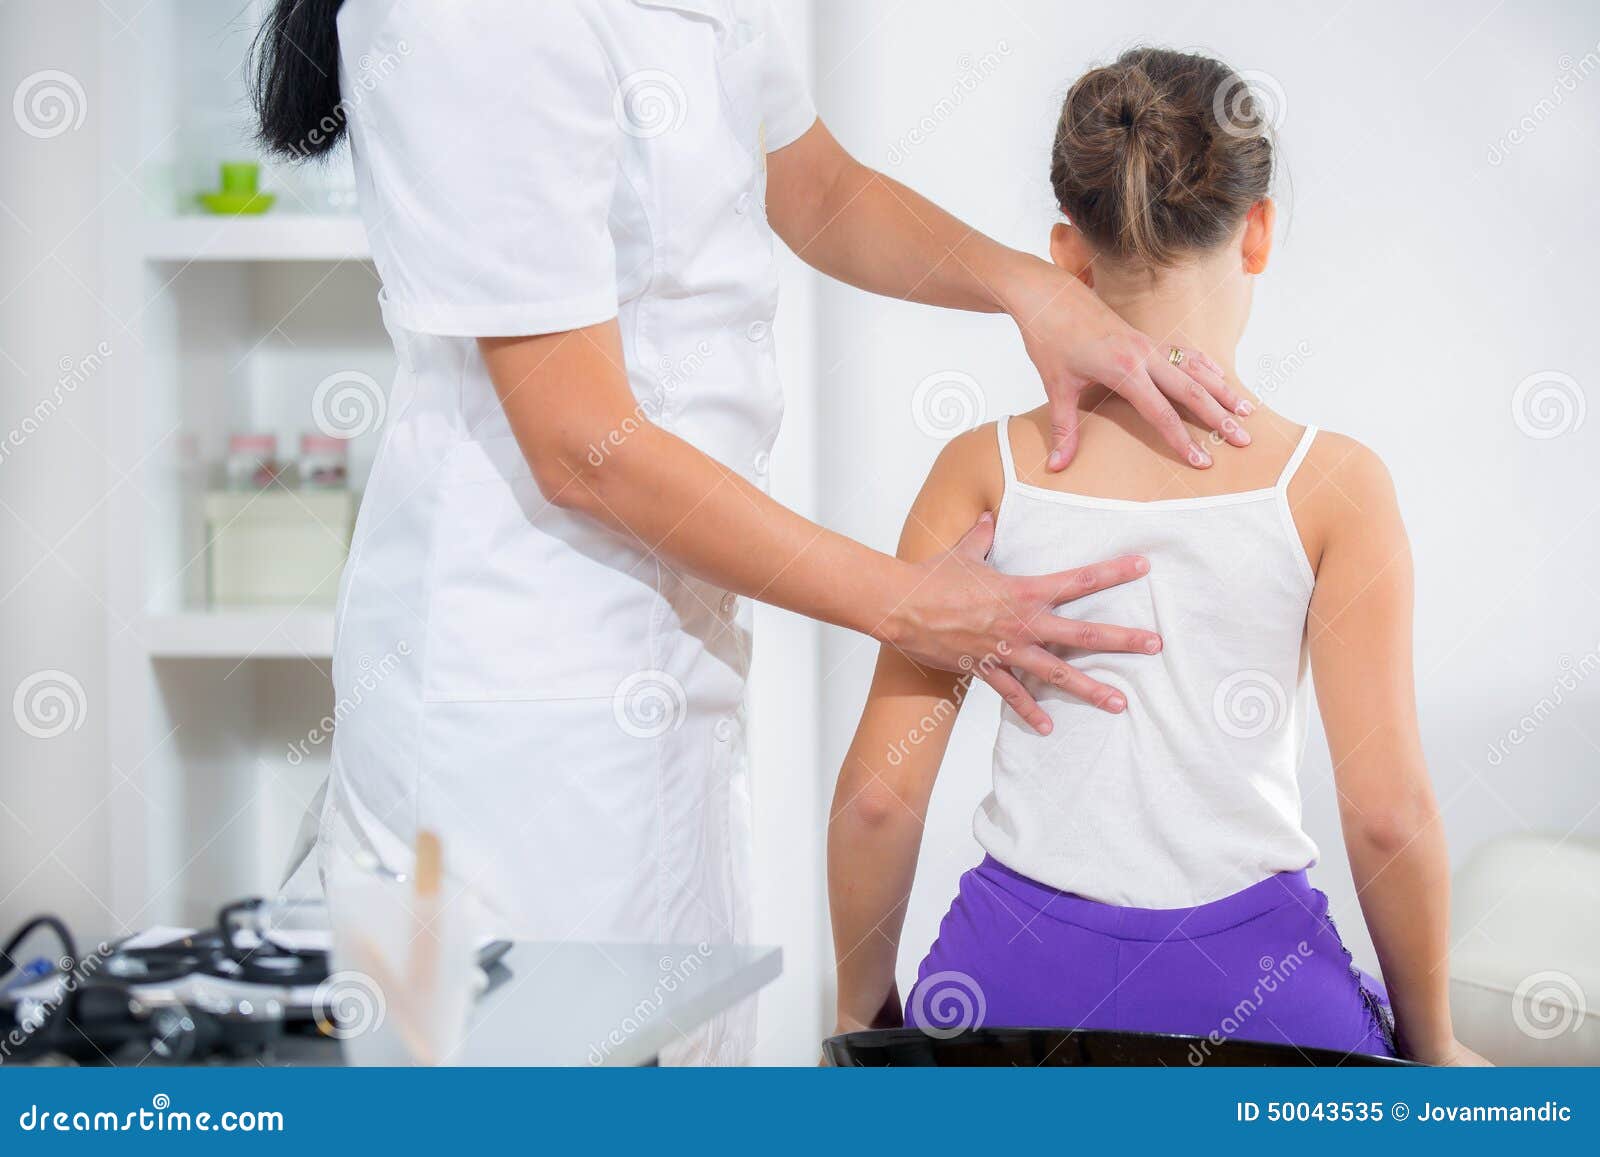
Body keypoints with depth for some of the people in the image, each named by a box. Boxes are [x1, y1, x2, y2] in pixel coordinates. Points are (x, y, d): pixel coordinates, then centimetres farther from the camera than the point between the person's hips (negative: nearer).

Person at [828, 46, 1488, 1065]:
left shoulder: (987, 471, -1)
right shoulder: (1333, 484, -4)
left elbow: (879, 793, -2)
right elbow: (1389, 811, -6)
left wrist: (862, 1008, 14)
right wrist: (1431, 1047, 9)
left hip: (1021, 977, 1)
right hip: (1252, 977, -1)